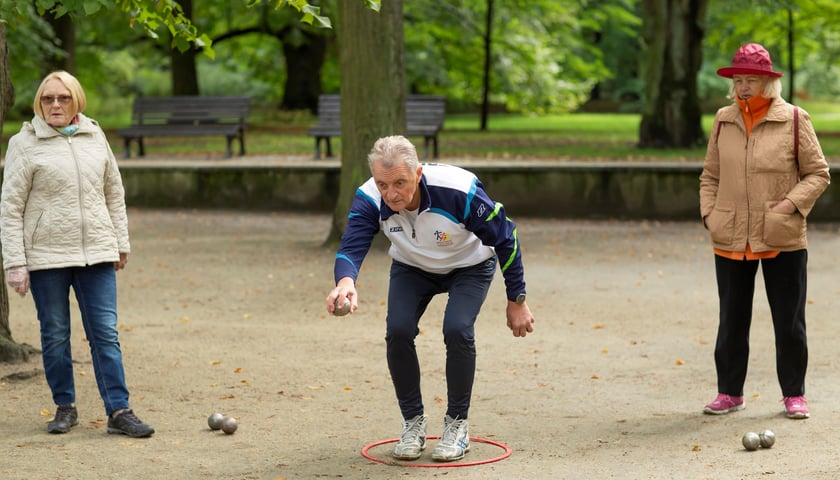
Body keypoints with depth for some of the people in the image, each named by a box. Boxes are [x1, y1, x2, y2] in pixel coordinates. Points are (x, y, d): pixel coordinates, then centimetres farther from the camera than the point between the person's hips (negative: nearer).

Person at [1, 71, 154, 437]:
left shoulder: (94, 137, 8)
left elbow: (114, 193, 16)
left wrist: (121, 242, 13)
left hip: (96, 253, 2)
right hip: (46, 255, -2)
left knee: (106, 334, 0)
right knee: (55, 336, 7)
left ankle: (119, 411, 1)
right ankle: (65, 407, 21)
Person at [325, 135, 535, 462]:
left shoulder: (459, 190, -37)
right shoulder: (370, 199, -29)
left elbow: (505, 239, -25)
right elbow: (351, 247, -39)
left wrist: (517, 301, -18)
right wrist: (345, 281, -64)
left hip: (469, 266, -3)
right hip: (412, 269, 3)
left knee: (457, 329, -25)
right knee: (398, 331, -19)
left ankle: (457, 424, -2)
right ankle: (413, 423, 3)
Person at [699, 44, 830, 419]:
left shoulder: (794, 120, -3)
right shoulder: (723, 121, 7)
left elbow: (817, 173, 1)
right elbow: (710, 175, 15)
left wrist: (790, 205, -12)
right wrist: (709, 213, 1)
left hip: (782, 240, -3)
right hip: (730, 240, 3)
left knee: (789, 321, 4)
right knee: (731, 321, 9)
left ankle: (794, 395, 16)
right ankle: (730, 392, 20)